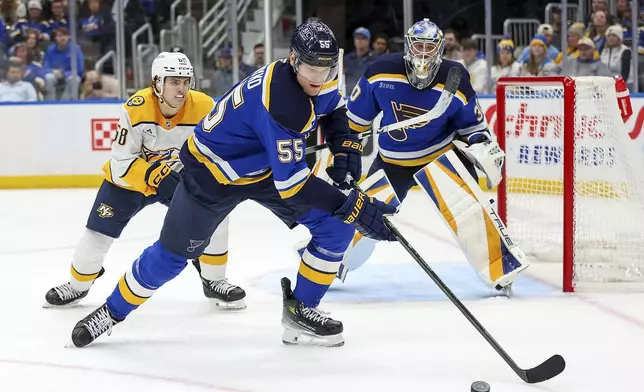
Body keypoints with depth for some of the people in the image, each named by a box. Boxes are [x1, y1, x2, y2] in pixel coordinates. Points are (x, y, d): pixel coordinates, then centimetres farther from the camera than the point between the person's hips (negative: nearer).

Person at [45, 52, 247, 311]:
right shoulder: (136, 109, -29)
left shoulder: (203, 107, -24)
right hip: (131, 176, -1)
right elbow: (122, 161, -23)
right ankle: (77, 285, 24)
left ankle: (214, 282, 4)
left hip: (182, 178, 2)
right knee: (99, 230, -2)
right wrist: (154, 175, -37)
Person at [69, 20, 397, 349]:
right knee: (171, 255, 5)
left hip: (266, 164, 7)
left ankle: (300, 311, 5)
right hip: (213, 171, -7)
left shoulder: (318, 78, -15)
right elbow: (290, 182, -40)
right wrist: (352, 206, -41)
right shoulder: (280, 104, -40)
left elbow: (332, 109, 11)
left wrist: (345, 145, -7)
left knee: (335, 225, -7)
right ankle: (113, 311, 30)